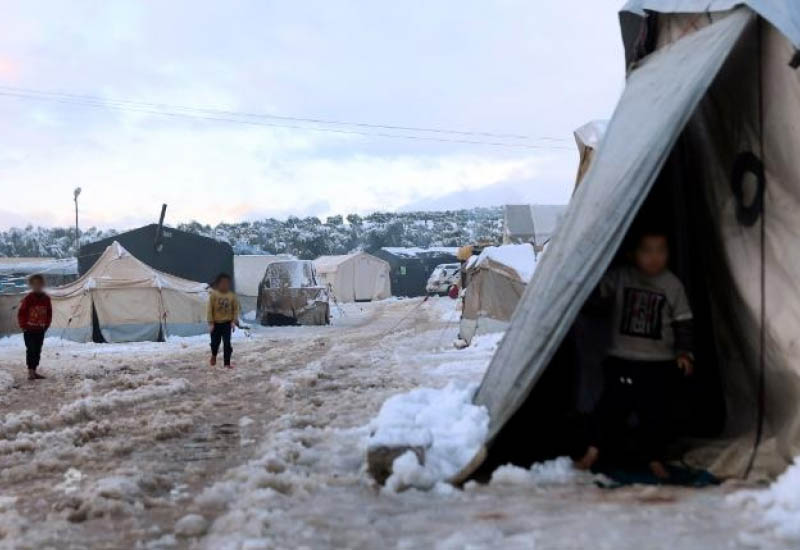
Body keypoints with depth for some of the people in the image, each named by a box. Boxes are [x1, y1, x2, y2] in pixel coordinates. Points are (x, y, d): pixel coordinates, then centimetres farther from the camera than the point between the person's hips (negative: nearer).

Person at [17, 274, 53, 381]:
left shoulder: (46, 298, 4)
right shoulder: (28, 299, -10)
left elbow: (49, 313, 14)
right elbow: (21, 313, -7)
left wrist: (46, 325, 9)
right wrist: (23, 326, -6)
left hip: (40, 330, 5)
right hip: (29, 330, -5)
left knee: (37, 351, 10)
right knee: (31, 350, -7)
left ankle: (34, 371, 19)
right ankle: (30, 373, -4)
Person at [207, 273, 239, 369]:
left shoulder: (232, 295, -4)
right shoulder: (214, 294, -9)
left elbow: (236, 309, 1)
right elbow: (210, 309, -8)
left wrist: (234, 321, -6)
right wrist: (211, 323, -11)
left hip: (227, 323, 1)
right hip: (216, 323, -1)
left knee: (227, 343, -4)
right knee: (215, 342, 10)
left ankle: (227, 362, 2)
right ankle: (214, 356, 40)